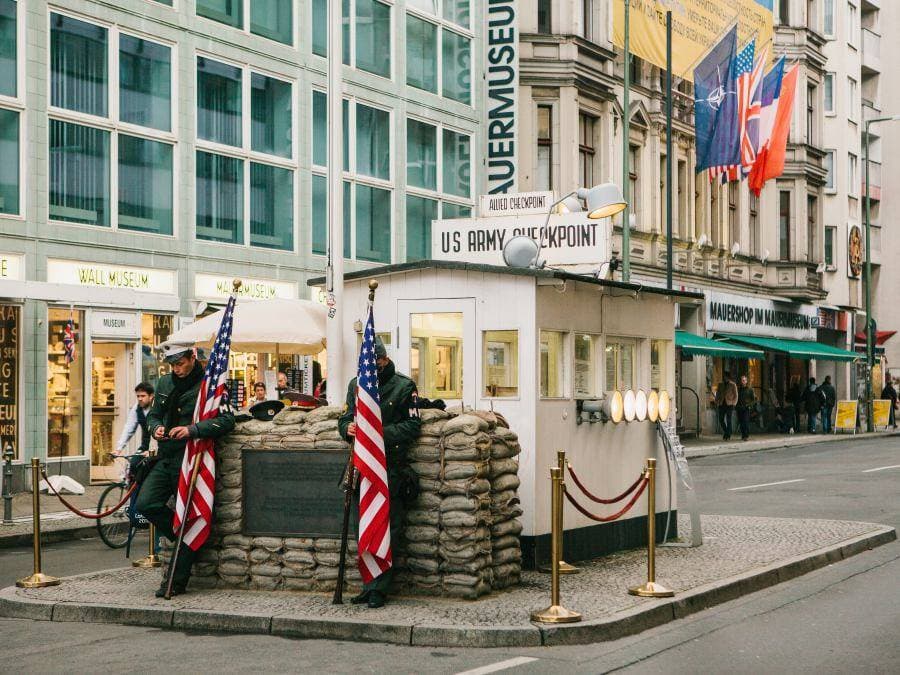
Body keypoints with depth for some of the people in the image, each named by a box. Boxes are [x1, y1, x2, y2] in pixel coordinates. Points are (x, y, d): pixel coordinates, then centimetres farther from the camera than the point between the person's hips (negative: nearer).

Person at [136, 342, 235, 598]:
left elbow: (227, 420, -16)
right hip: (166, 459, 6)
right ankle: (183, 539, 14)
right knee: (146, 504, -10)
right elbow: (153, 414, 22)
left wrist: (193, 429, -26)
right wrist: (156, 428, -1)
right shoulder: (165, 383, 12)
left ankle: (177, 581, 6)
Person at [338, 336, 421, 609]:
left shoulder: (404, 386, -1)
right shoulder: (356, 384, 15)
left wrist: (382, 432, -17)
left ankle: (378, 589, -2)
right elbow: (345, 418, 18)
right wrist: (348, 428, -6)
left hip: (390, 466, -5)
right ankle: (370, 584, 18)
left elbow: (412, 426, -5)